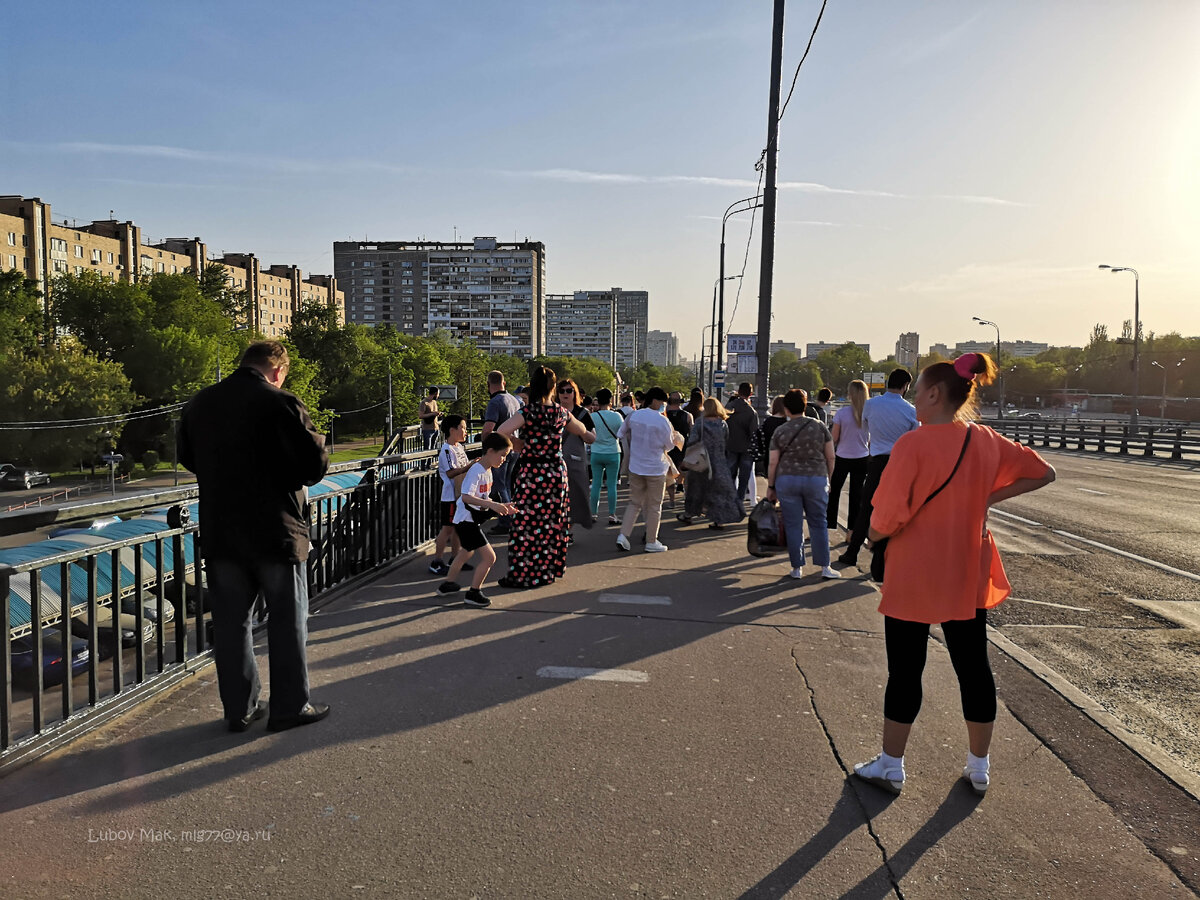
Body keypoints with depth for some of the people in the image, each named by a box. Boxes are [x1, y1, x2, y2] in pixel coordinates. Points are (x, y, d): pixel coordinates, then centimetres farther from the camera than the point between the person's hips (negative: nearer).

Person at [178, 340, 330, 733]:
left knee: (230, 622, 14)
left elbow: (188, 458, 17)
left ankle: (239, 708, 22)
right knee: (287, 621, 8)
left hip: (219, 534, 5)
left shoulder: (199, 404, 3)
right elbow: (315, 465, -16)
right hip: (275, 531, -5)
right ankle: (290, 706, 16)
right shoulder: (281, 404, -15)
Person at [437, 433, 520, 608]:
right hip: (466, 521, -11)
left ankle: (448, 584, 48)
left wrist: (501, 506, 6)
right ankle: (473, 593, 1)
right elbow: (466, 497, -33)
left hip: (472, 520, 11)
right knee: (489, 556, -12)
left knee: (466, 552, 30)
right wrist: (492, 505, -38)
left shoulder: (488, 471, 9)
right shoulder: (476, 471, -22)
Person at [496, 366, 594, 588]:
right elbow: (582, 431, 22)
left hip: (532, 473, -5)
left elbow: (500, 432, -23)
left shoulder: (528, 412, -13)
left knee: (527, 522, 2)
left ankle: (524, 574, 6)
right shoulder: (562, 413, 2)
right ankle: (548, 569, 25)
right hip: (557, 472, 5)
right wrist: (588, 436, 46)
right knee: (551, 520, 14)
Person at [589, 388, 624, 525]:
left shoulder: (592, 416, -7)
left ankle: (594, 513, 13)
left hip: (596, 453, 1)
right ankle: (612, 515, 4)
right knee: (612, 484, 3)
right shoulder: (616, 416, -10)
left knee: (596, 483, 8)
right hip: (613, 453, -1)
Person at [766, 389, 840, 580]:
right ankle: (825, 567, 12)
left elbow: (772, 463, -2)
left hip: (787, 480, -1)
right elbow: (830, 457, 2)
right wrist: (829, 478, 14)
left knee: (793, 525, 6)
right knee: (818, 523, 11)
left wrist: (770, 486, 8)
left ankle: (797, 568, 10)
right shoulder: (819, 426, 1)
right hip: (816, 479, 1)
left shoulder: (780, 431, -2)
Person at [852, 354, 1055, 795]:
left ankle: (890, 766, 20)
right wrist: (988, 497, 9)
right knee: (973, 666, 15)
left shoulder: (913, 444, -19)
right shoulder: (987, 441, 0)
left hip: (912, 579, -5)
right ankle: (979, 767, 28)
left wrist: (873, 533, 0)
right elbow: (1043, 473, 13)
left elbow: (888, 517, -21)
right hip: (969, 577, 5)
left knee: (904, 670, 7)